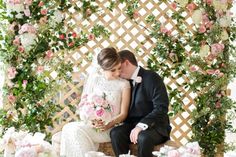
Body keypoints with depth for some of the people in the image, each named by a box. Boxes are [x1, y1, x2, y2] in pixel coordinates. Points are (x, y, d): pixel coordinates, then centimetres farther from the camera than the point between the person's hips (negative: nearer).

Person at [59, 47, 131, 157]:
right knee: (68, 128, -28)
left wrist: (108, 125, -16)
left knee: (76, 130, -28)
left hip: (110, 128, -3)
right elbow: (84, 103, 5)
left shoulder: (124, 84, -1)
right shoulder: (94, 78, 5)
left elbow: (123, 114, 1)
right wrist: (89, 120, -14)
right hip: (91, 123, 3)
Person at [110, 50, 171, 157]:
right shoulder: (127, 81, 12)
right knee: (115, 133, -25)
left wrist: (141, 126, -27)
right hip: (132, 124, 5)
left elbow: (161, 108, -18)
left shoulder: (152, 78, -9)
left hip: (155, 126, -5)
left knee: (144, 137, -36)